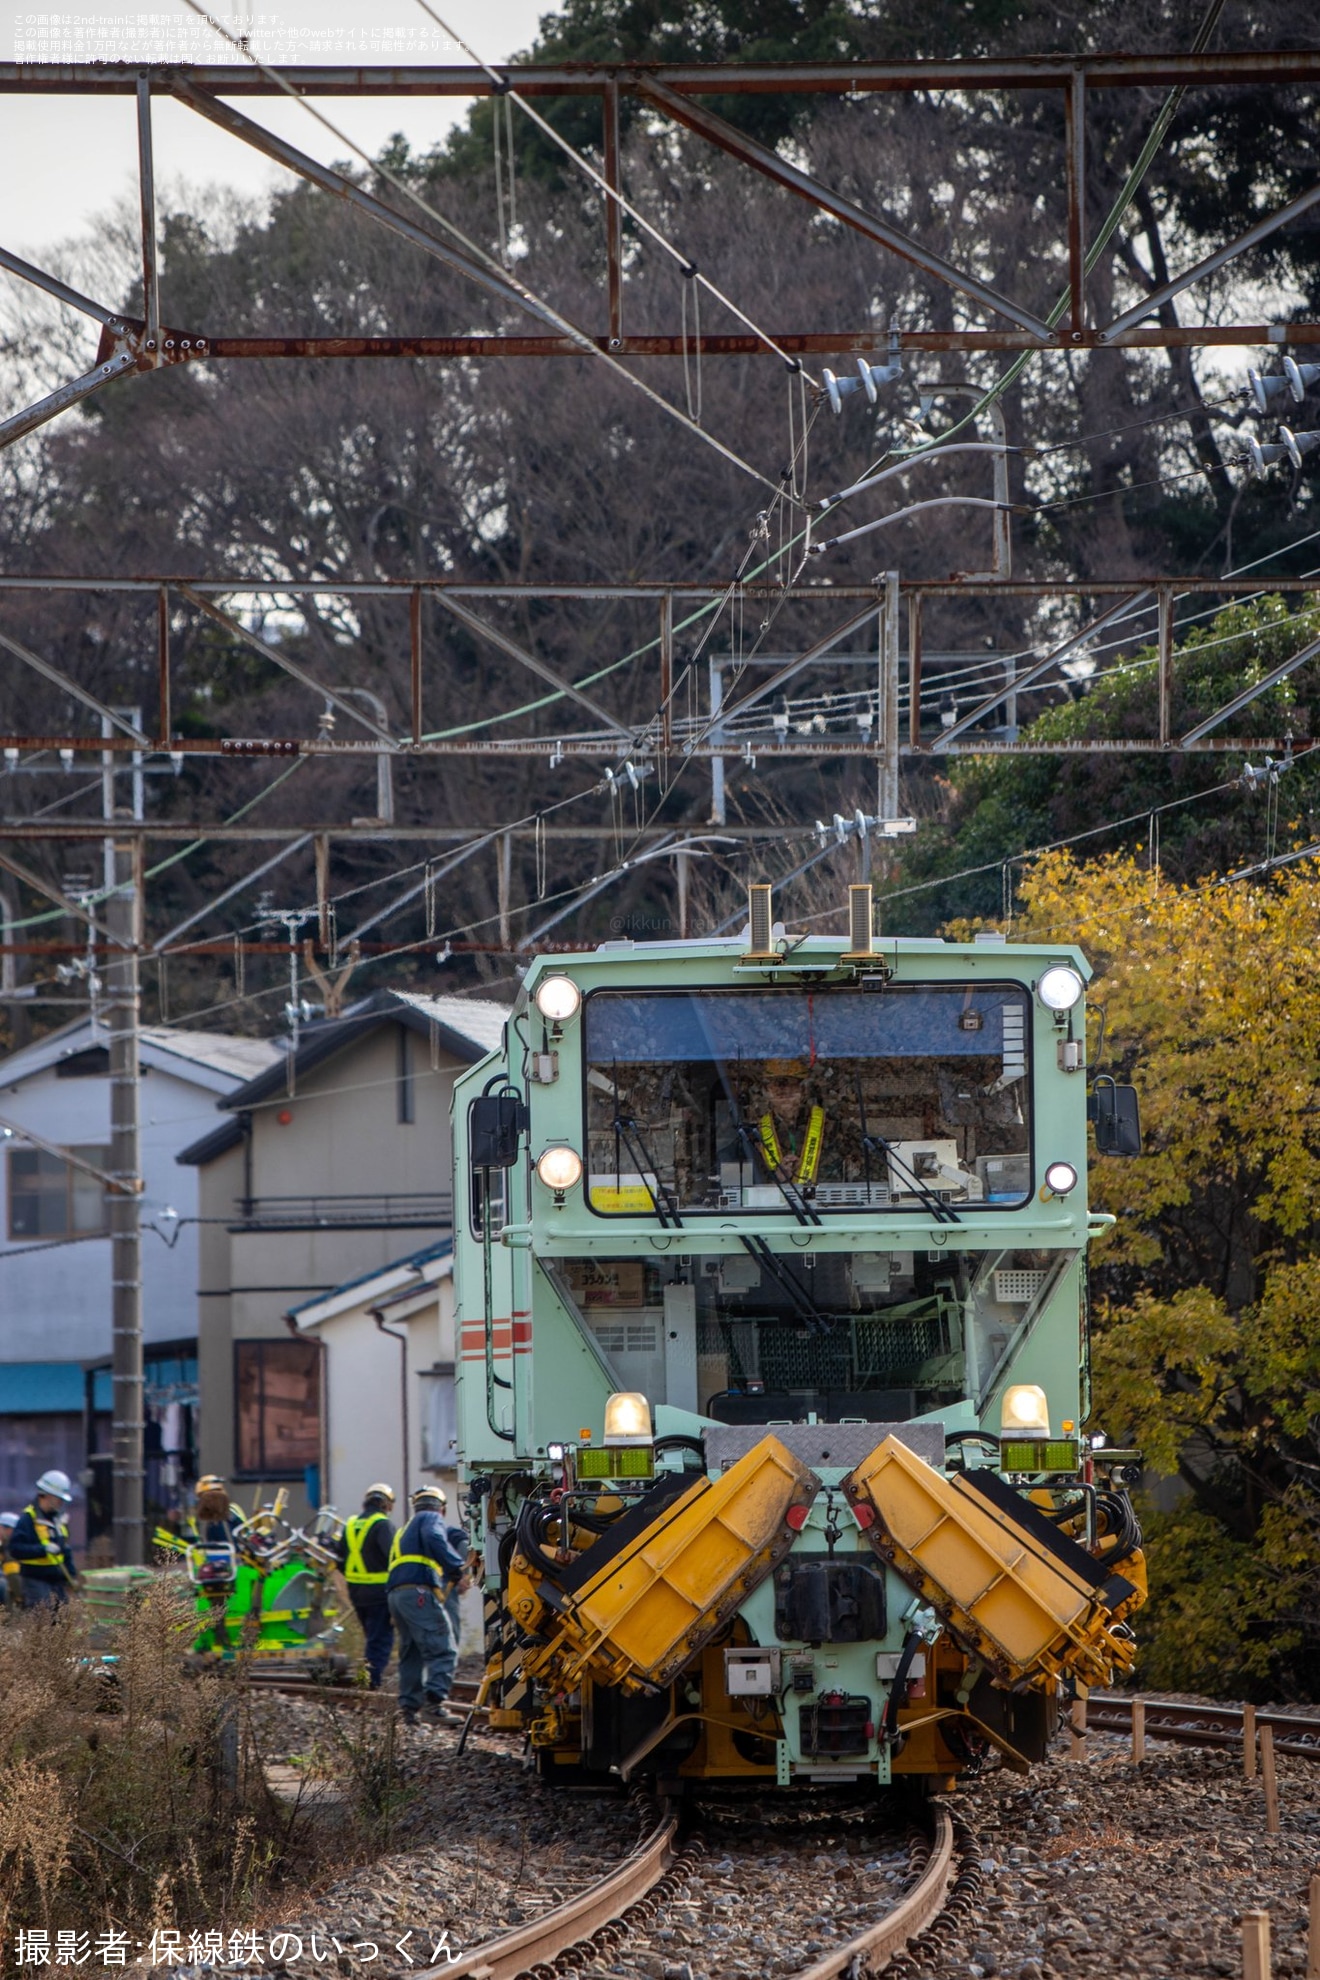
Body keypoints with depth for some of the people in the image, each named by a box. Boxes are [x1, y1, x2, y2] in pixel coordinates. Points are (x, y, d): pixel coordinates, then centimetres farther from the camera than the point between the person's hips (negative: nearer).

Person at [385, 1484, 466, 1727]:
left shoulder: (406, 1529, 33)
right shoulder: (431, 1519, 6)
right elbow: (434, 1541, -15)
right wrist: (457, 1566, -15)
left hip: (395, 1593, 9)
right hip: (419, 1592, -9)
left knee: (411, 1652, 14)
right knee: (443, 1649, -13)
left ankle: (408, 1707, 8)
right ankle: (435, 1702, -27)